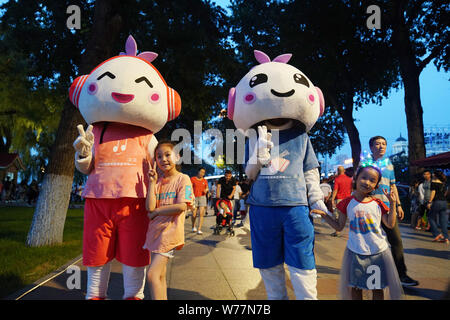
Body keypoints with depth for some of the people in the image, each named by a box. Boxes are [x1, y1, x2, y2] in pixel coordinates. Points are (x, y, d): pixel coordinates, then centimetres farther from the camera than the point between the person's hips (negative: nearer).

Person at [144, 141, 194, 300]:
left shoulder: (183, 179, -4)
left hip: (170, 231, -6)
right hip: (155, 230, 6)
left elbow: (181, 206, -16)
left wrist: (156, 211, -8)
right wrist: (152, 182, -6)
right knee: (160, 276, 13)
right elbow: (149, 207, -3)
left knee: (152, 274, -13)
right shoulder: (157, 181, 10)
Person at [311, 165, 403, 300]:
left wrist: (392, 203, -4)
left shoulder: (378, 204, 1)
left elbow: (390, 224, -2)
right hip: (355, 252, -1)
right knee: (355, 288, 10)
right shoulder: (347, 203, -2)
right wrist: (324, 214, -7)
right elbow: (339, 227, 2)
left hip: (378, 252, 1)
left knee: (377, 288, 13)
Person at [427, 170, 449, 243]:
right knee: (443, 221, 5)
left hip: (437, 202, -6)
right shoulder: (443, 183, 15)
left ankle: (437, 234, -3)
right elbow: (444, 193, 17)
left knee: (431, 218, 7)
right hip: (444, 202, 6)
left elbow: (433, 192, -12)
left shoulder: (434, 182, -4)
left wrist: (429, 202, -13)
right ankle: (445, 237, 2)